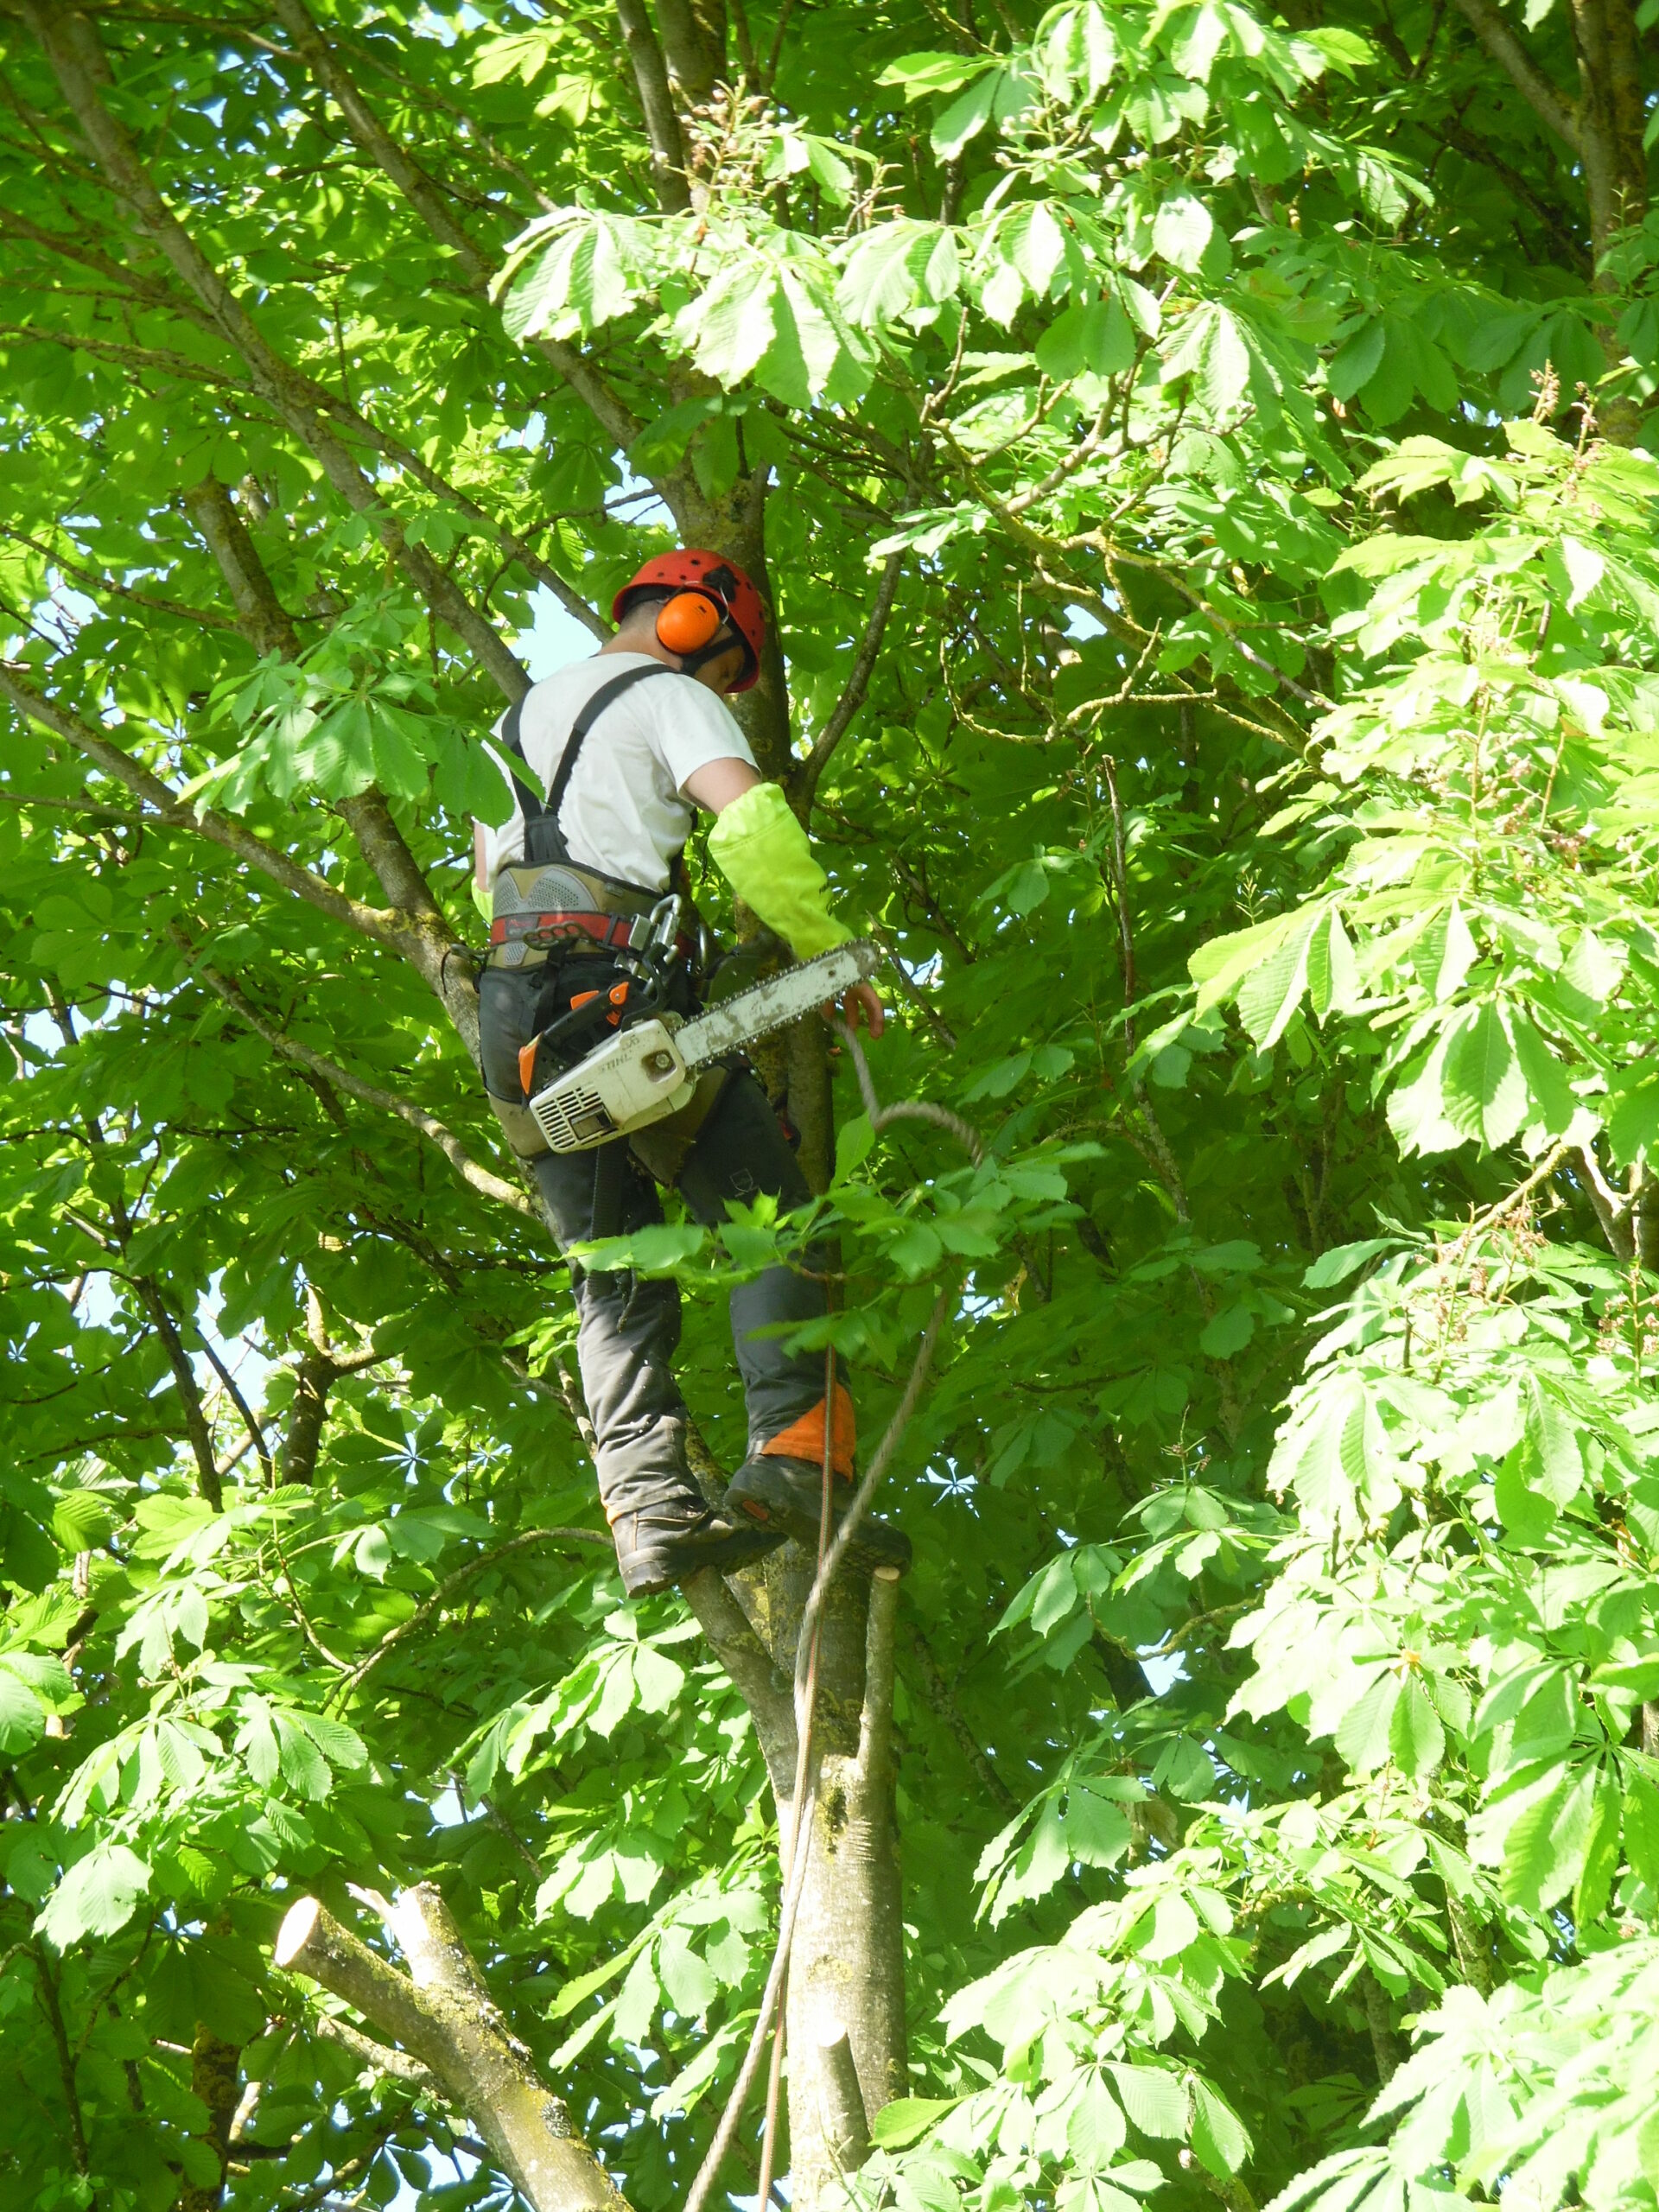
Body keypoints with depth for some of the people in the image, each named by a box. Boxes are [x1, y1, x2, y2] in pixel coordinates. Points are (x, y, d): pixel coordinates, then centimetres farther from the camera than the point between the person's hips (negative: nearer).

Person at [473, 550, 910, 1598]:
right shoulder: (669, 698, 3)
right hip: (621, 991, -7)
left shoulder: (519, 717, 29)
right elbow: (749, 816, -14)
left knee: (616, 1277, 7)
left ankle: (648, 1509, -5)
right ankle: (793, 1453, -18)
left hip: (511, 1019, 7)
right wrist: (831, 953, -8)